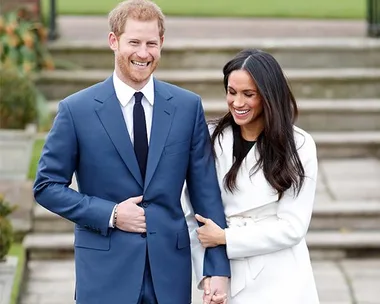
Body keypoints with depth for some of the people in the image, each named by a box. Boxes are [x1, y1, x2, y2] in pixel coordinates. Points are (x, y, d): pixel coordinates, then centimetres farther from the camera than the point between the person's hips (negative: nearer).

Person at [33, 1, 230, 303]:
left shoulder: (188, 106, 3)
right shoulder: (76, 109, -3)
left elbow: (206, 190, 3)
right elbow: (47, 185, 1)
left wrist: (219, 268, -2)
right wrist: (110, 215, -11)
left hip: (170, 268, 2)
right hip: (105, 269, -2)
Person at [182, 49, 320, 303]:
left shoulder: (298, 146, -6)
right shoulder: (210, 140, -1)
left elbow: (292, 227, -9)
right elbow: (193, 213, -1)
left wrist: (225, 237, -10)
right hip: (226, 281, 1)